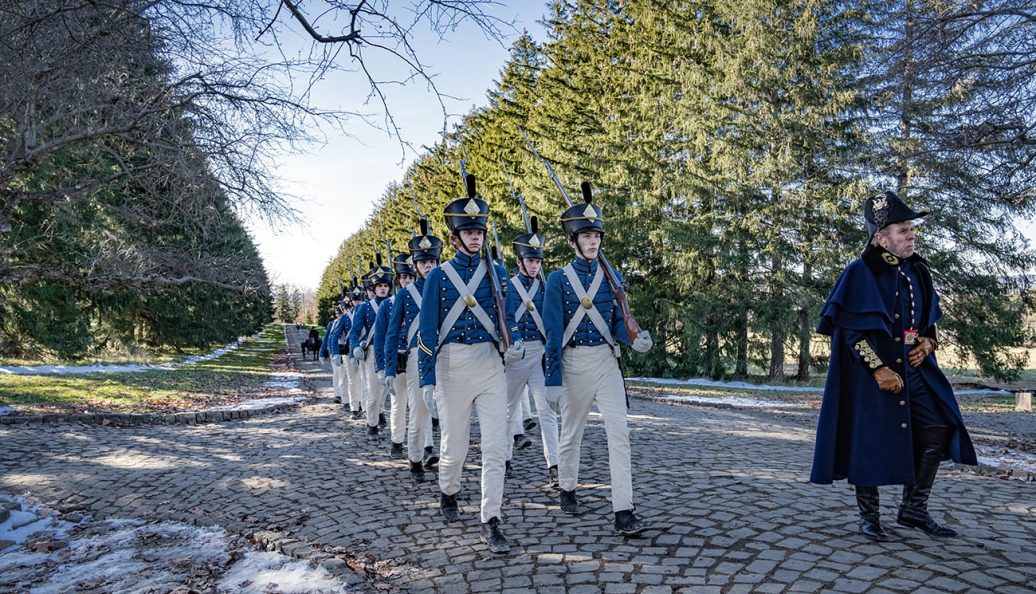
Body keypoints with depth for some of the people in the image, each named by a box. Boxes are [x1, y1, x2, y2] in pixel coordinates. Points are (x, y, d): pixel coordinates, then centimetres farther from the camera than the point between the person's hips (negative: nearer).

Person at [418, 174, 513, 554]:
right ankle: (447, 493, 40)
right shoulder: (439, 276, 1)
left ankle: (491, 523, 5)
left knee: (496, 447, -4)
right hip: (453, 365, -2)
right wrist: (427, 378, -7)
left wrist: (511, 344, -5)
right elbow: (427, 330, -2)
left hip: (491, 365, 2)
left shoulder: (497, 273, 7)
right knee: (455, 445, 9)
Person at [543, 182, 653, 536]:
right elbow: (553, 333, -8)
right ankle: (567, 490, 37)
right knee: (571, 432, 13)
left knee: (619, 433, -7)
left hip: (607, 363, 2)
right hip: (574, 363, -2)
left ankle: (623, 512, -3)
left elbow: (618, 321, 9)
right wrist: (553, 380, -10)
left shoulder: (611, 276, 5)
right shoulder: (558, 280, -5)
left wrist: (635, 341, -13)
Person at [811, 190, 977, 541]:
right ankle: (869, 517, 16)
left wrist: (928, 343, 0)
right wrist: (878, 369, -20)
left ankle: (913, 509, 18)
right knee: (870, 443, 0)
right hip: (871, 372, -7)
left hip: (913, 367, 7)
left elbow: (929, 320, 20)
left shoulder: (916, 272, 9)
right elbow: (850, 330, -15)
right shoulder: (860, 274, -12)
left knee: (938, 430, 2)